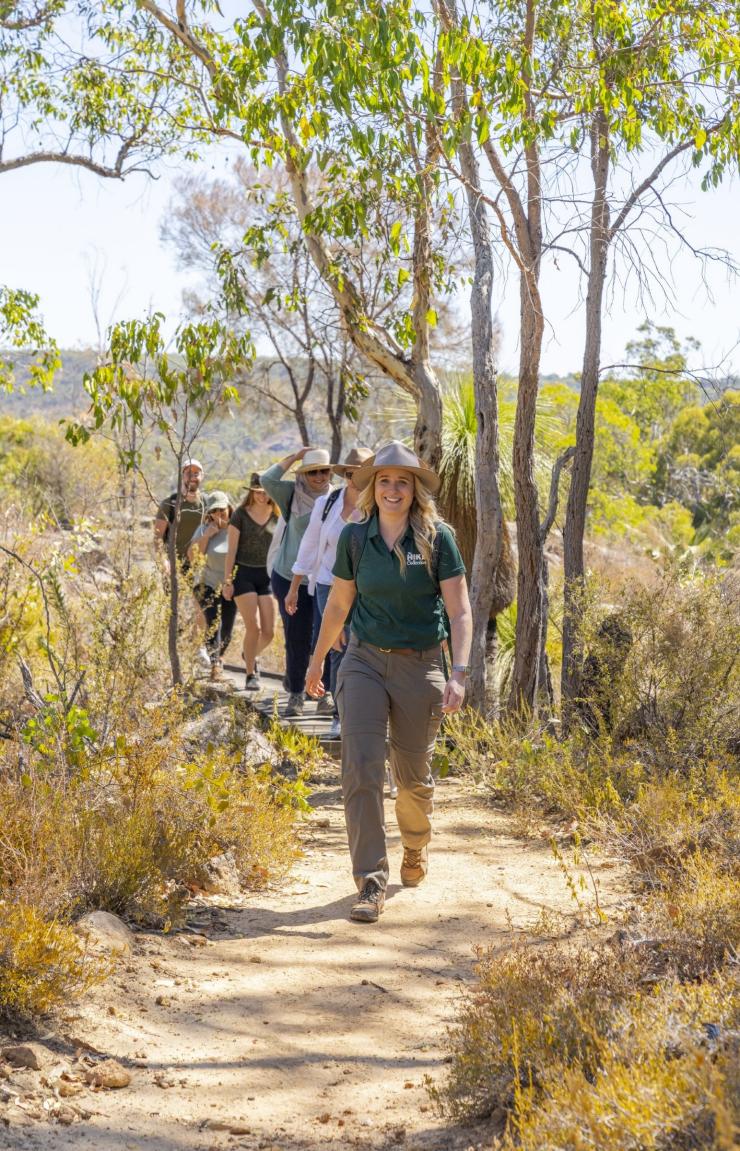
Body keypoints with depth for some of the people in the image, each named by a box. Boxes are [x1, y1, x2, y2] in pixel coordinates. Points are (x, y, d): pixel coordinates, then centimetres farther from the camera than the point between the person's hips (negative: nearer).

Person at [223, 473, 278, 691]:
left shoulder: (276, 516, 5)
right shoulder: (240, 515, -3)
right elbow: (231, 550, -3)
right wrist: (227, 580, -7)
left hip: (267, 575, 3)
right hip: (244, 574, -3)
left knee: (269, 631, 0)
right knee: (253, 627, -10)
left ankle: (252, 655, 32)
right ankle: (251, 674, 4)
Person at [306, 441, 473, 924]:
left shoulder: (437, 538, -6)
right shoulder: (355, 538, 1)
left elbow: (460, 612, -7)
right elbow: (338, 604, 14)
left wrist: (459, 674, -18)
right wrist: (317, 660, 21)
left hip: (420, 667, -1)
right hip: (364, 662, 1)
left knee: (413, 776, 12)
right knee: (361, 771, -12)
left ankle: (416, 847, 44)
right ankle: (371, 884, -6)